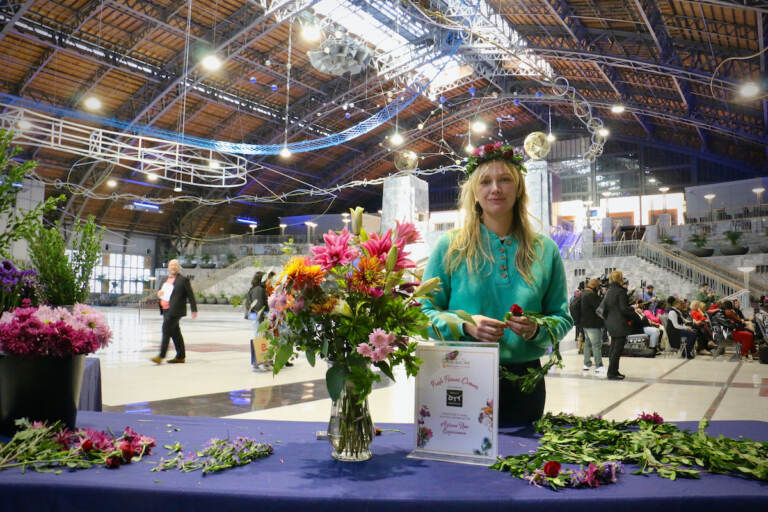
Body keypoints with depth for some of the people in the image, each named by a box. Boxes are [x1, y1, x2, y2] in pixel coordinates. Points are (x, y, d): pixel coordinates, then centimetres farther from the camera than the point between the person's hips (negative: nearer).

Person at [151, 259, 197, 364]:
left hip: (175, 311, -8)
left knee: (166, 330, -13)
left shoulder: (183, 279, -5)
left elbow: (190, 295, -6)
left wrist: (194, 310, -8)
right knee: (175, 332, 11)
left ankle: (161, 356, -11)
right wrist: (159, 292, 3)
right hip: (166, 309, 8)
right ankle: (181, 356, 18)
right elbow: (161, 291, 29)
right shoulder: (166, 279, 18)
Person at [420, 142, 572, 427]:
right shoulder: (450, 247, 0)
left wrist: (536, 329, -12)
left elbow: (562, 317, 8)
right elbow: (426, 312, 0)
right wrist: (465, 325, -17)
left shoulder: (545, 250, 5)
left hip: (523, 379, 2)